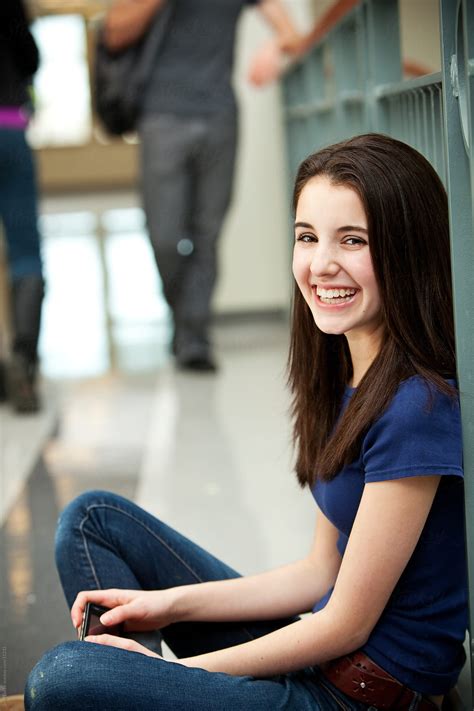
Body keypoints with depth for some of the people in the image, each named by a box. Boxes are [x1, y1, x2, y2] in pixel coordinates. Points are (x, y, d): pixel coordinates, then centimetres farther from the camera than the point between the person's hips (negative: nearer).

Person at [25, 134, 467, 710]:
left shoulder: (417, 409, -23)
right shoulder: (346, 380, 6)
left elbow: (346, 624, -17)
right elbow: (322, 572, 10)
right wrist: (166, 603, 4)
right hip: (318, 659, 9)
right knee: (92, 518, 12)